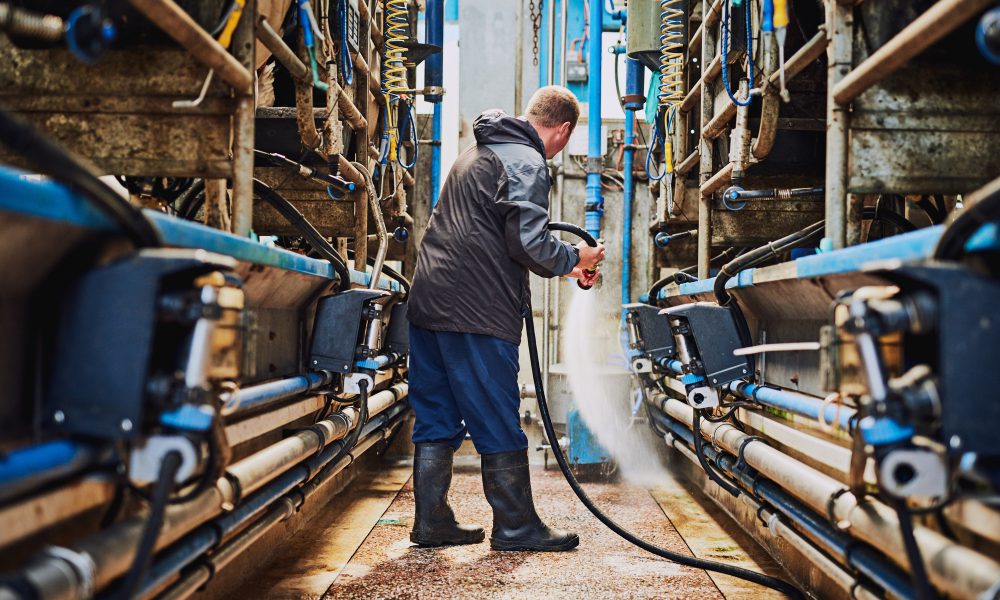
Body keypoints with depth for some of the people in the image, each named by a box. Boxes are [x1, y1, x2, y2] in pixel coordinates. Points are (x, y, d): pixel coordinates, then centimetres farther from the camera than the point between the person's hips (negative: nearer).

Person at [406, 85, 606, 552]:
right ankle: (516, 527, 10)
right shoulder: (526, 163, -9)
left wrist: (562, 265, 28)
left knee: (437, 420, 12)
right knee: (499, 425, 1)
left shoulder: (480, 152, 22)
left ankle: (432, 522, 18)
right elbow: (529, 244, -19)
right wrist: (575, 258, 0)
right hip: (477, 312, -9)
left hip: (429, 301, 9)